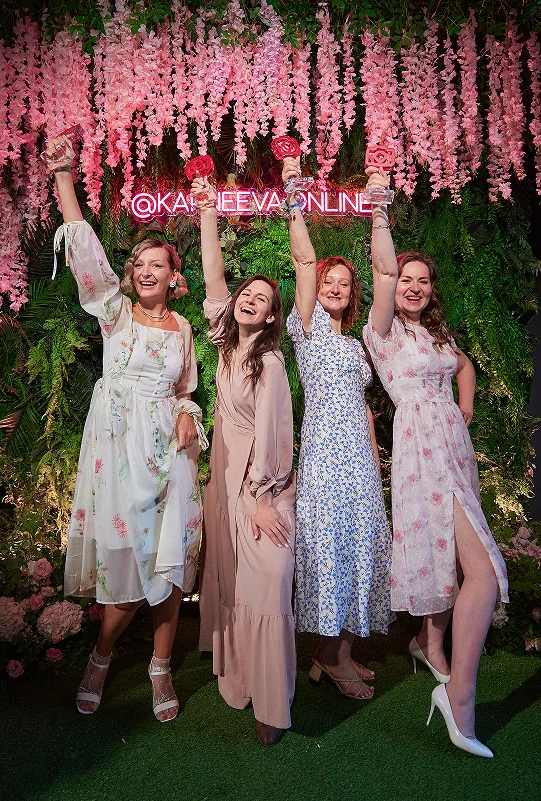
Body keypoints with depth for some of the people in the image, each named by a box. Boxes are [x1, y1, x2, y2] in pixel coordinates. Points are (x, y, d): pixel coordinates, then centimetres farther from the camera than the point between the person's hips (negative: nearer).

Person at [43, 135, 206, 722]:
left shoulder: (181, 327, 13)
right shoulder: (114, 312, 4)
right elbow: (86, 253, -8)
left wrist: (187, 416, -2)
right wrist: (64, 179, -13)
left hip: (167, 447, 3)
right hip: (118, 443, -2)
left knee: (168, 560, 3)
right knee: (127, 557, 1)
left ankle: (161, 668, 23)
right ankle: (101, 657, 29)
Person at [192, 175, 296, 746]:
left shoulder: (270, 363, -13)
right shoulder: (228, 343, 5)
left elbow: (270, 432, -15)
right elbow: (214, 275, 4)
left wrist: (262, 498, -15)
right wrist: (209, 213, 4)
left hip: (262, 483, -7)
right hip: (225, 475, 7)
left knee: (265, 590, -3)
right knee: (229, 581, 17)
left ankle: (272, 706, 10)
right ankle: (238, 678, 37)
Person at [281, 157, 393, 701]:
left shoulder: (353, 344, 22)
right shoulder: (308, 328, 2)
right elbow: (305, 261, -12)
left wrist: (375, 462, 15)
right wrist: (293, 201, -21)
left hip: (359, 456, 7)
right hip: (324, 450, -7)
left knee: (359, 543, 8)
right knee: (329, 544, -5)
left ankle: (340, 650, 20)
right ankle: (330, 654, 10)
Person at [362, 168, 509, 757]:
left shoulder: (436, 333, 18)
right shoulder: (383, 330, -3)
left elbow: (465, 367, 32)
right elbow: (383, 270, -18)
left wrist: (465, 417, 19)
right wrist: (379, 208, -24)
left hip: (453, 444, 8)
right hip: (421, 446, -8)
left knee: (444, 550, 15)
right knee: (483, 569, -14)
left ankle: (430, 643, 36)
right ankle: (459, 694, -5)